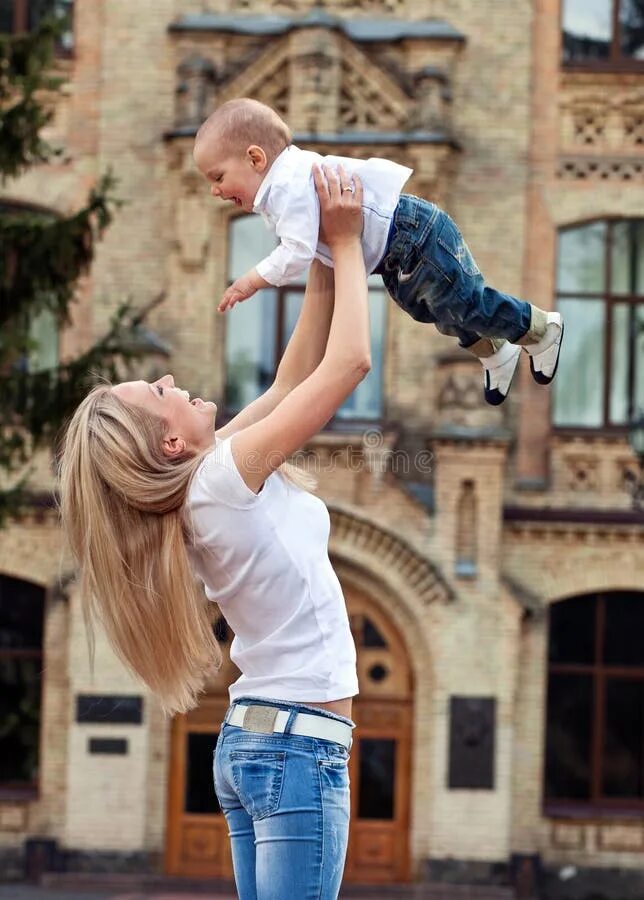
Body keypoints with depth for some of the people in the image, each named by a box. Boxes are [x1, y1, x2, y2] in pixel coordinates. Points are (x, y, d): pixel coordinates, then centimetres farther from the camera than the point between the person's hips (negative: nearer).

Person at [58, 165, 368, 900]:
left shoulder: (200, 481, 8)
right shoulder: (225, 475, -15)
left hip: (254, 739, 9)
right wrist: (344, 243, -2)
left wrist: (325, 259, 12)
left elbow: (292, 379, 15)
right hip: (298, 746, -9)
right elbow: (349, 364, -13)